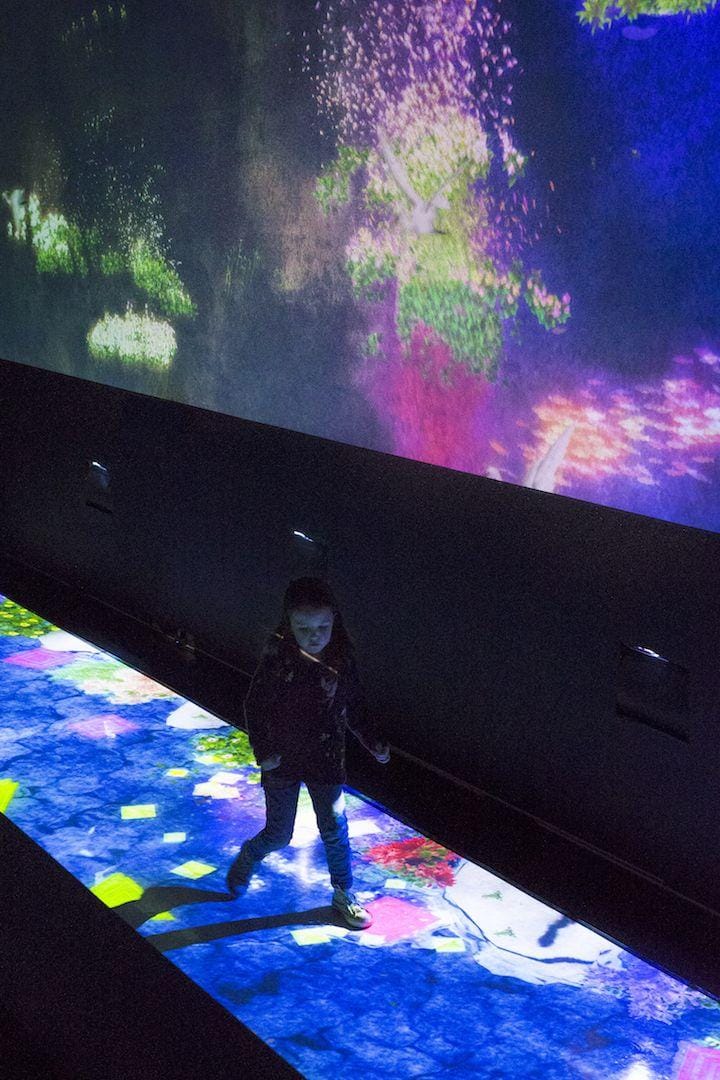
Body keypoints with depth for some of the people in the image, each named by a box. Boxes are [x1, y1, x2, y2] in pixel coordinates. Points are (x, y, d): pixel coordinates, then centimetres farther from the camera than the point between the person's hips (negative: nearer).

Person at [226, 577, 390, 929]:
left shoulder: (342, 658, -7)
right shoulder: (277, 658, -19)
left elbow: (354, 706, 6)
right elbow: (255, 705, -12)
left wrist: (374, 742, 1)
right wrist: (263, 750, -20)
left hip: (327, 759, 3)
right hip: (283, 759, -3)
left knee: (335, 830, 8)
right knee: (279, 835, 7)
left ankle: (344, 894, 28)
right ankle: (247, 857, 40)